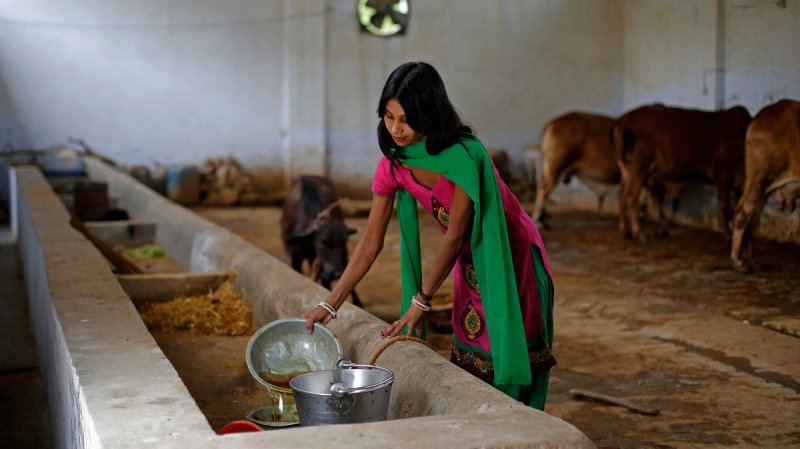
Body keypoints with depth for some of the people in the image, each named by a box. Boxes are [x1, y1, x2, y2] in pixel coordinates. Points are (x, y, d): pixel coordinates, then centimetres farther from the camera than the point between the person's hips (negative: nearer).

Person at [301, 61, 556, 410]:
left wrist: (420, 301, -18)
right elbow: (371, 242, -7)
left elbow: (454, 235, -24)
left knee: (502, 361, -4)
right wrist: (329, 305, -11)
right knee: (469, 360, 8)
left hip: (510, 255, -5)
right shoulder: (392, 164, -11)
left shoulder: (464, 155, -30)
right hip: (468, 262, 6)